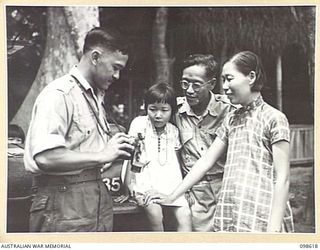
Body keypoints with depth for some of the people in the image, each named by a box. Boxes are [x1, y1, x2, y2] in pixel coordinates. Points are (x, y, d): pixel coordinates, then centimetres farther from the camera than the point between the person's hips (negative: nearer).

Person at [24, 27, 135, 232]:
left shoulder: (95, 97, 17)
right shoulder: (59, 94, -14)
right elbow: (45, 158, -25)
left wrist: (116, 150, 3)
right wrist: (101, 155, -19)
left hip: (98, 198, 9)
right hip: (64, 201, -9)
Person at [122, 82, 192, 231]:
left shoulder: (173, 130, 12)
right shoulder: (139, 124, 0)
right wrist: (129, 183, -4)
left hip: (170, 181, 4)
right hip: (146, 181, -3)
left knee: (185, 215, -15)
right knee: (155, 214, -27)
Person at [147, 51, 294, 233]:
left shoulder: (274, 118, -5)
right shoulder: (231, 119, 14)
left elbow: (282, 178, -9)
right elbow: (205, 162, 13)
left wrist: (274, 229, -16)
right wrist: (172, 197, 9)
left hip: (261, 218, -6)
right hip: (229, 216, 6)